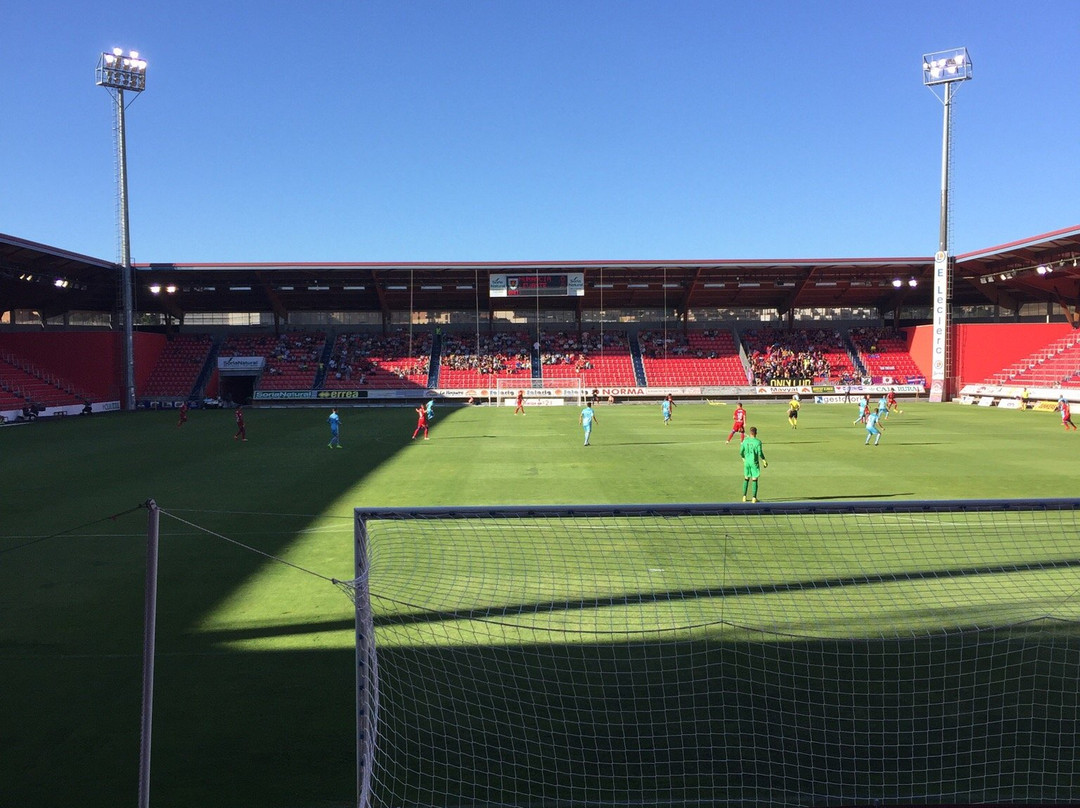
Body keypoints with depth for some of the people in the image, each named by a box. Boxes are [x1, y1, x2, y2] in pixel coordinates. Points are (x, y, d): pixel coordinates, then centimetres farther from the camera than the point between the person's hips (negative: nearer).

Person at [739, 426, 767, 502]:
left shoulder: (745, 440, 0)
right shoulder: (758, 441, -12)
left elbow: (741, 452, 4)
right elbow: (760, 453, -14)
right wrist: (764, 461, 0)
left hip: (747, 462, 4)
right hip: (754, 462, -4)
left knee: (746, 479, 14)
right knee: (754, 480, 2)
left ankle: (744, 497, 15)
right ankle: (754, 498, 3)